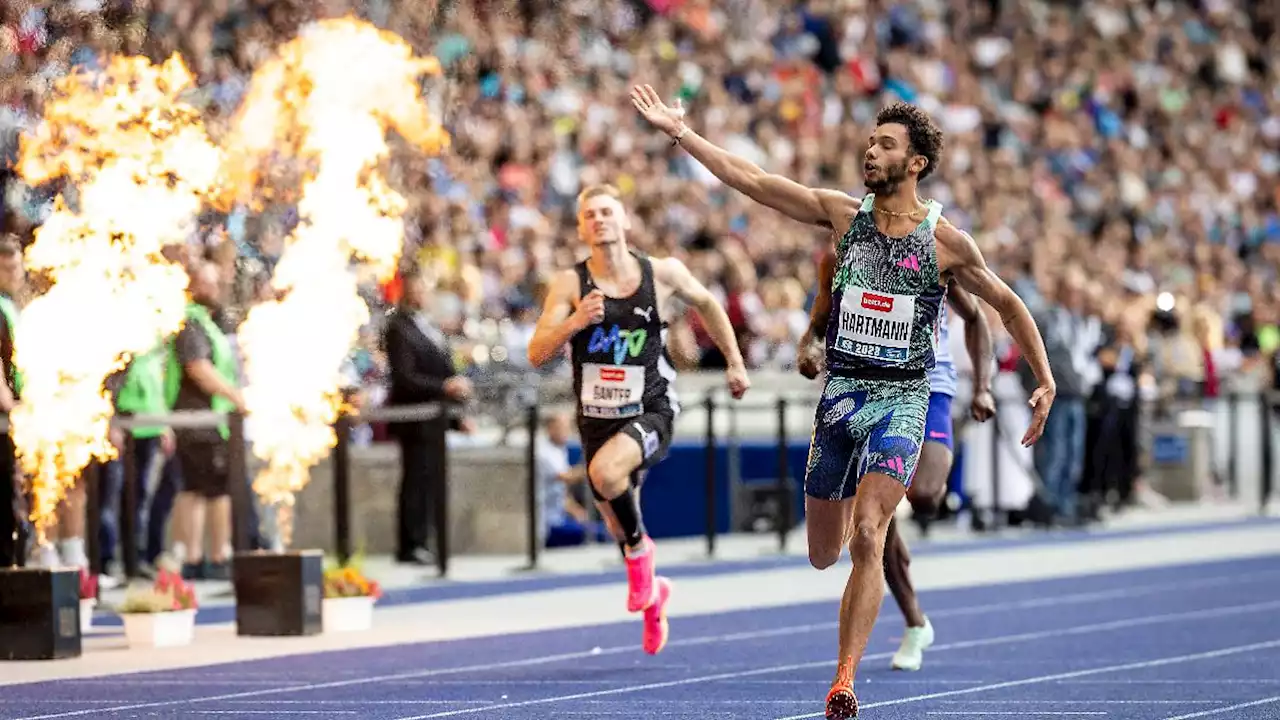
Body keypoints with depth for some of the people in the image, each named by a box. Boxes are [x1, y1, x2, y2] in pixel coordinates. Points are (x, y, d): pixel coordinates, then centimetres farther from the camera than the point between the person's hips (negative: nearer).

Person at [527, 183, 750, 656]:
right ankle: (652, 596, 46)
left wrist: (734, 361, 18)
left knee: (605, 471, -34)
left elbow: (706, 304, 14)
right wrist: (575, 322, -31)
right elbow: (536, 354, -15)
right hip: (596, 418, 3)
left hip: (651, 412, -3)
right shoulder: (570, 285, -8)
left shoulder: (663, 274, -7)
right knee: (616, 521, 15)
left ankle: (639, 549, -6)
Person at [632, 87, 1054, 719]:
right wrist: (679, 132, -4)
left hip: (901, 399, -3)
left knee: (866, 536, -21)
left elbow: (1007, 304, 9)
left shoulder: (946, 241, -3)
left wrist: (1046, 381, 3)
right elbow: (752, 181, 1)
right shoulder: (845, 214, 3)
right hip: (839, 395, 3)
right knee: (823, 556, 9)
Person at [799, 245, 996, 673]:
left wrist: (982, 388, 0)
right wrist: (808, 349, -16)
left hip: (927, 385, -3)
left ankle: (940, 478, 12)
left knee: (923, 498, -27)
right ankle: (915, 626, 18)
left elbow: (974, 320, 10)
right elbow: (818, 326, 9)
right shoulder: (837, 260, 0)